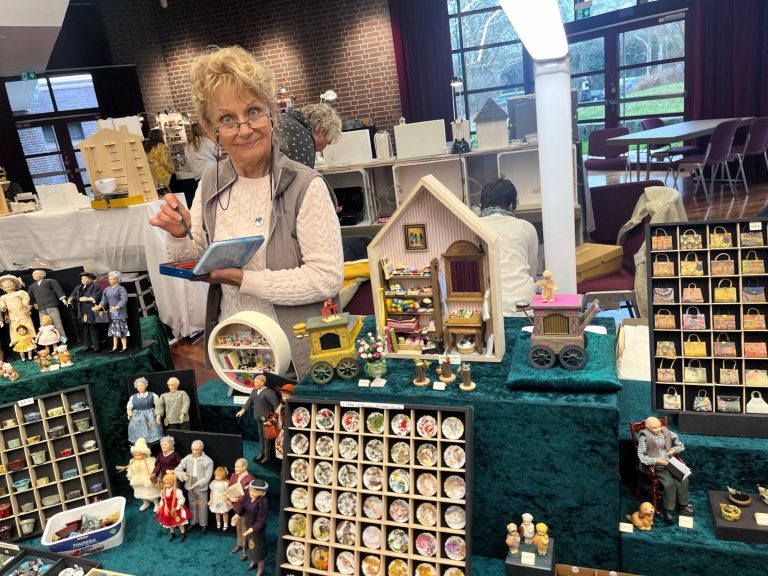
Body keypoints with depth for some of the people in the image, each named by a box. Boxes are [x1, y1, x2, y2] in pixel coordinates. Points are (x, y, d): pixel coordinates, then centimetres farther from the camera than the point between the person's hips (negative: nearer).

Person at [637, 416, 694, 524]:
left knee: (683, 480, -16)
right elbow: (641, 456, -14)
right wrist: (655, 460, -24)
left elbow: (681, 445, 15)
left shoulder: (666, 432, 5)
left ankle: (683, 505, 4)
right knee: (669, 483, -25)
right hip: (655, 466, -5)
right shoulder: (644, 437, -12)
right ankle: (669, 510, -9)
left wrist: (675, 449, -6)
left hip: (669, 462, 5)